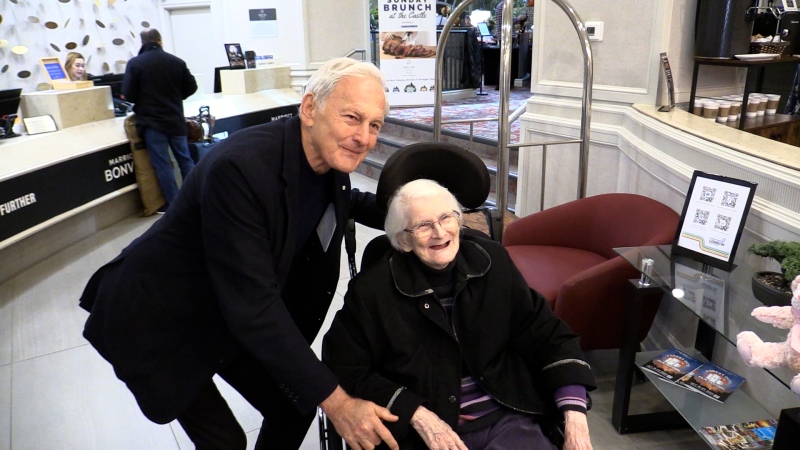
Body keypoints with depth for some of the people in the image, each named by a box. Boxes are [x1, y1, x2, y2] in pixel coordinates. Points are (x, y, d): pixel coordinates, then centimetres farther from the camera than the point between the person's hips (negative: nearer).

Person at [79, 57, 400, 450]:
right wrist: (332, 398, -30)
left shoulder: (329, 154, -11)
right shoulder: (240, 167, -34)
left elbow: (344, 201, 13)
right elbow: (254, 304, -34)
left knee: (295, 408, 8)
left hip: (236, 318, 7)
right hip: (160, 324, -6)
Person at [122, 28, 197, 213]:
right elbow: (191, 87, 6)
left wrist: (142, 100, 14)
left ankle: (174, 205, 4)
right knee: (185, 159, 13)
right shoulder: (177, 61, 2)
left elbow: (128, 95, -8)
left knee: (162, 165, 1)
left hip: (152, 122, -3)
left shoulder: (135, 63, -7)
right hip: (175, 119, 4)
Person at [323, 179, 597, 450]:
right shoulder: (373, 290, -8)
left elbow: (547, 335, 3)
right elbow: (346, 370, -3)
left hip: (506, 420, 2)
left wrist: (575, 417, -8)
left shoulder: (492, 261, 1)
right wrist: (418, 416, -12)